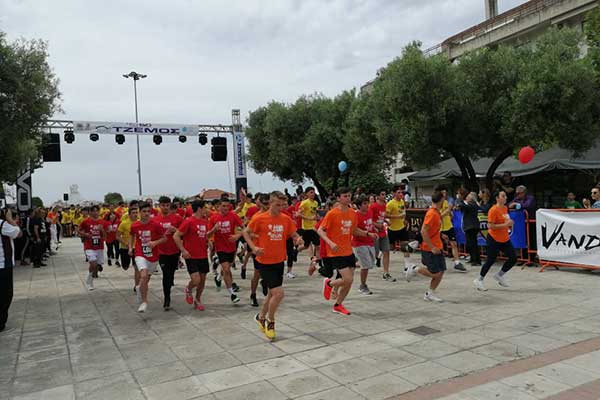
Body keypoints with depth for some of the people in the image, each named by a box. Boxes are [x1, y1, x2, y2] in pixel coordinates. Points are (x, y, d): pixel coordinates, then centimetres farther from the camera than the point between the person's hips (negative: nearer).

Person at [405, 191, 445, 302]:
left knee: (441, 271, 9)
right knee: (435, 274, -6)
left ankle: (430, 294, 17)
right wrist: (432, 247, -24)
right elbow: (423, 231, -25)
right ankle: (415, 270, 12)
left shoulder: (437, 212, 8)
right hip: (430, 249, -9)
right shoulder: (432, 214, -20)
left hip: (437, 247, 9)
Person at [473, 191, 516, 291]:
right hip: (494, 239, -8)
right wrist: (505, 225, -24)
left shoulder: (505, 208, 8)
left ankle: (499, 275, 24)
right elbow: (490, 226, -21)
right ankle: (479, 280, 15)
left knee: (513, 258, 3)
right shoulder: (493, 210, -17)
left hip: (505, 239, 8)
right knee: (491, 260, -2)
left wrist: (509, 223, 4)